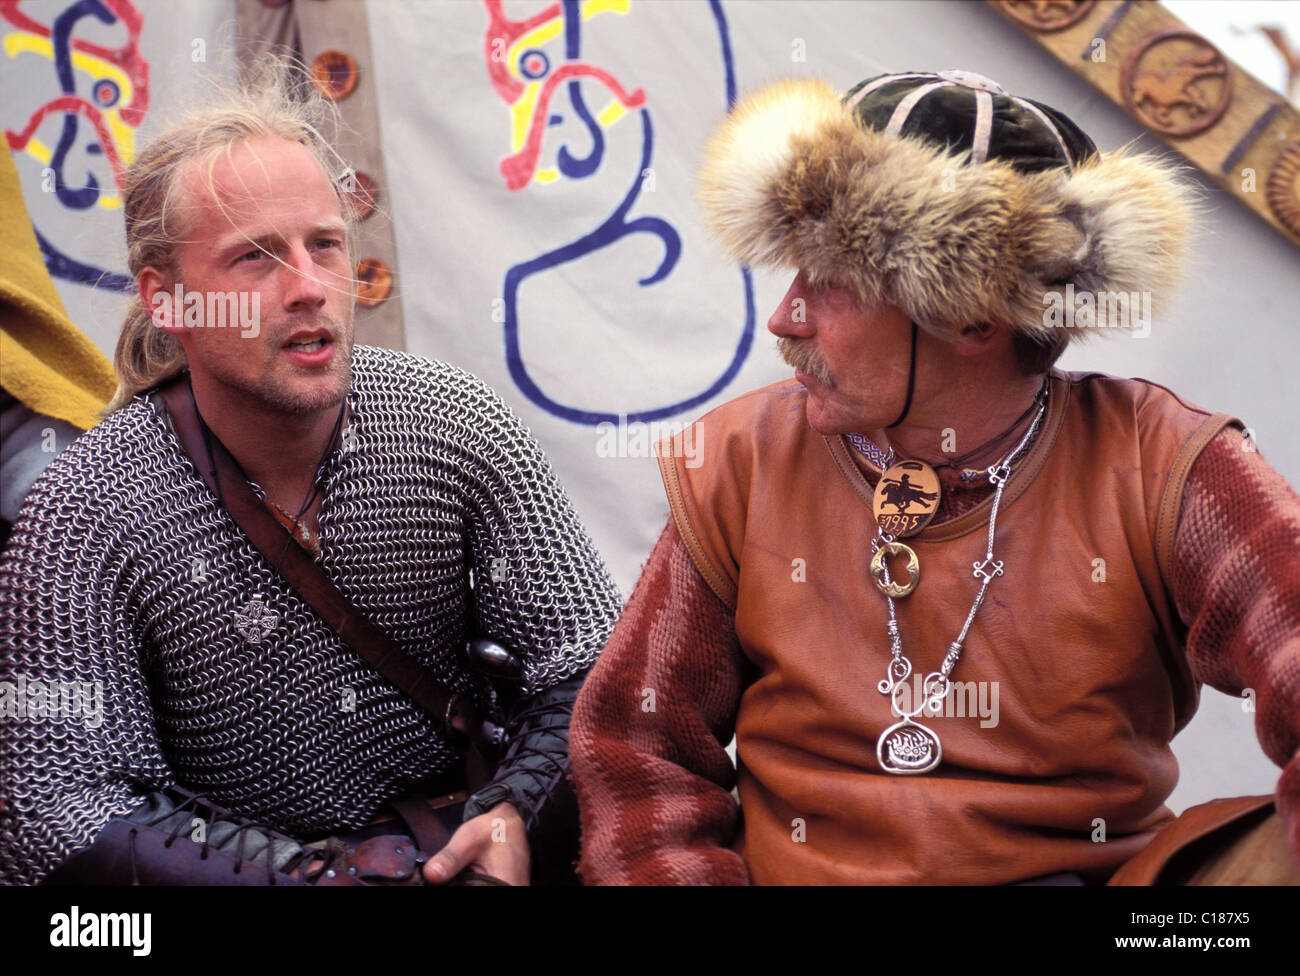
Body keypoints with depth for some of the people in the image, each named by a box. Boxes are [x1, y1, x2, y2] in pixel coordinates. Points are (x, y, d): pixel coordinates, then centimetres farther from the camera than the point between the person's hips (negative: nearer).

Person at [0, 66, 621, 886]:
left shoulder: (461, 430, -8)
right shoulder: (86, 516, -14)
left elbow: (586, 667, -5)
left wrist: (513, 814, -24)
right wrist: (309, 873, -25)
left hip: (454, 835, 1)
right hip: (231, 867, 0)